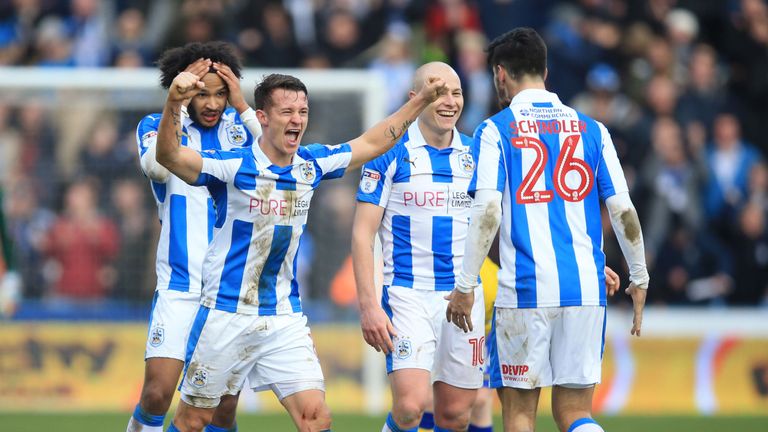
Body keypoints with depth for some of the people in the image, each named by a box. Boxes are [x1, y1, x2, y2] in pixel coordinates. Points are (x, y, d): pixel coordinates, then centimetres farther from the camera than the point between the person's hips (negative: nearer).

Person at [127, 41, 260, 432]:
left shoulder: (239, 124, 6)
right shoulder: (157, 125, 2)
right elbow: (158, 166, -20)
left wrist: (242, 106, -13)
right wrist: (179, 104, -17)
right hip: (180, 287, -2)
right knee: (157, 393, -14)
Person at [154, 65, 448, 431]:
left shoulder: (312, 165, 4)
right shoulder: (234, 167, -14)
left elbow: (372, 143, 19)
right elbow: (170, 157, -29)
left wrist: (422, 100, 16)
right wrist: (174, 102, -47)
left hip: (285, 318, 4)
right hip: (227, 316, -4)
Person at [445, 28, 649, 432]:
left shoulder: (495, 131, -1)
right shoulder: (591, 130, 9)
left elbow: (487, 212, -11)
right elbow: (623, 211, 6)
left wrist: (465, 285, -7)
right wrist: (639, 280, 15)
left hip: (524, 291, -3)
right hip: (586, 291, 3)